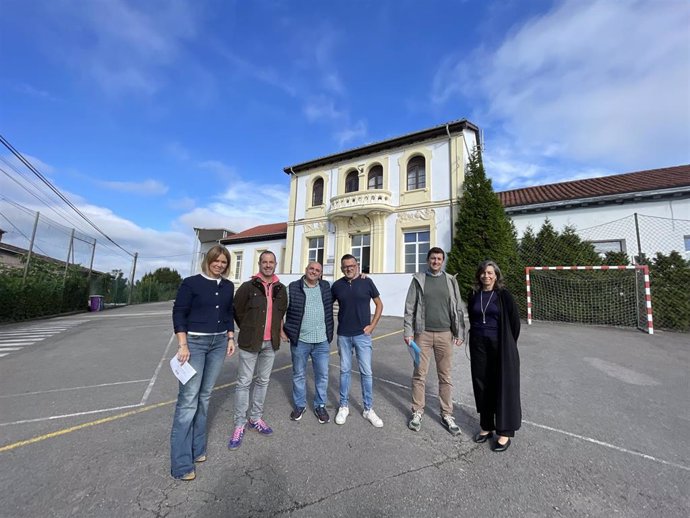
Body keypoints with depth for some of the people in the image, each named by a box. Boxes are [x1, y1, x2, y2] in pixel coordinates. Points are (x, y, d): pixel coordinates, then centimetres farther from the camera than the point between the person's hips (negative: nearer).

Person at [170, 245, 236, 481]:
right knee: (188, 399, -3)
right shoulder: (191, 283, -7)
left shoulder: (228, 286, 7)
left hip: (219, 343, 5)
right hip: (194, 342, -4)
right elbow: (178, 313, -8)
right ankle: (181, 463, 9)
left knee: (205, 395, 12)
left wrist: (231, 338, 9)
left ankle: (196, 448, 27)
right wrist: (182, 345, -13)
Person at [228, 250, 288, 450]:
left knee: (263, 381, 15)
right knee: (244, 382, 4)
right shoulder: (248, 287, -8)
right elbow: (237, 310, 0)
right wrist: (248, 330, 6)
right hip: (250, 342, -4)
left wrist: (274, 329, 12)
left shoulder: (281, 289, 4)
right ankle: (240, 424, 19)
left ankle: (256, 418, 32)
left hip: (271, 343, 4)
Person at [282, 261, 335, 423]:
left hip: (322, 341, 2)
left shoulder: (326, 287, 4)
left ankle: (320, 406, 29)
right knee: (299, 374, 14)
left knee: (322, 375, 10)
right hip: (299, 340, -2)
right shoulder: (293, 288, -4)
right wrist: (282, 330, -2)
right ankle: (300, 405, 33)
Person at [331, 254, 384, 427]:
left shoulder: (367, 282, -5)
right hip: (343, 335, 1)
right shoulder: (337, 285, -1)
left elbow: (379, 304, 4)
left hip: (363, 335, -1)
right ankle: (343, 406, 28)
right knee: (345, 370, 12)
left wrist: (372, 325, -3)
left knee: (366, 372, 5)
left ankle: (368, 409, 22)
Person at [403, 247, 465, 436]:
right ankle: (417, 412, 22)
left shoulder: (450, 281, 7)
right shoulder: (418, 280, 2)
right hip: (423, 333, -1)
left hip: (445, 334, 2)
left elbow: (458, 308, 7)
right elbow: (410, 307, 0)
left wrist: (460, 333, 3)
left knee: (445, 376, 10)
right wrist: (408, 331, -5)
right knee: (419, 375, 6)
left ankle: (447, 415, 24)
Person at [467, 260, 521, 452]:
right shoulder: (474, 296, 4)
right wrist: (477, 336, 11)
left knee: (504, 387, 4)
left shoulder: (503, 295, -6)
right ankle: (486, 426, 26)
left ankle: (505, 432, 18)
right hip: (478, 346, 4)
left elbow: (515, 321, -3)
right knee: (482, 386, 11)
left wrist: (508, 345, 2)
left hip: (500, 347, -4)